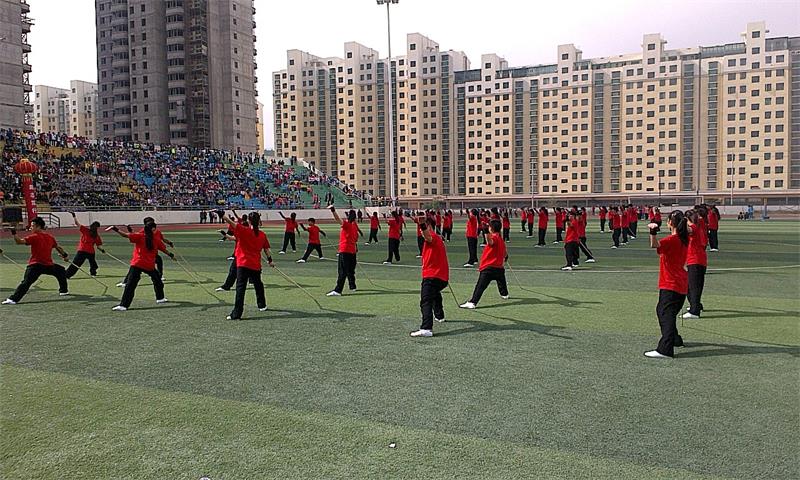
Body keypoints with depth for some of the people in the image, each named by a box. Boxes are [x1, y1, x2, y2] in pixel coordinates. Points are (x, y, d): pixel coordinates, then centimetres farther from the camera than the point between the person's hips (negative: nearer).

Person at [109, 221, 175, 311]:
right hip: (150, 265, 2)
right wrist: (171, 255, 31)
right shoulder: (156, 239, 6)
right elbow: (164, 250, 15)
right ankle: (160, 298, 39)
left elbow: (126, 235, -12)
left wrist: (115, 229, -7)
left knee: (130, 285, -7)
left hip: (137, 264, -2)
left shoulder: (140, 236, 0)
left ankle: (123, 305, -17)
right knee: (157, 279, 28)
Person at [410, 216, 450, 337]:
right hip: (442, 277, 11)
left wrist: (422, 225, -52)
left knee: (425, 302, -21)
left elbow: (428, 236, -35)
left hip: (431, 276, -11)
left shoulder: (433, 237, -9)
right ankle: (439, 316, 57)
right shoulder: (437, 239, 22)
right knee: (435, 294, 37)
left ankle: (426, 329, -36)